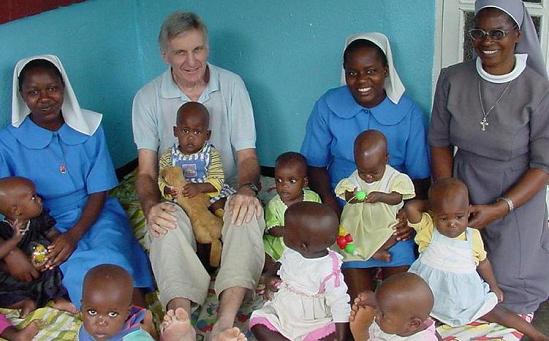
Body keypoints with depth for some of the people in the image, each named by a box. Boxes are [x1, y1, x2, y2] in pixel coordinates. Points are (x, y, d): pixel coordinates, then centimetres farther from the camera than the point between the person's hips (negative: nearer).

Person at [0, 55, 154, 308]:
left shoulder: (89, 126, 0)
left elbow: (99, 192, 0)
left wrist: (74, 234, -15)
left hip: (95, 215, 1)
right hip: (47, 228, -1)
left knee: (112, 262, -31)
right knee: (80, 273, -31)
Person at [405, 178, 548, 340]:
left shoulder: (473, 237, -5)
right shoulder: (428, 229, -13)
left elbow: (482, 262, 12)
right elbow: (410, 207, -29)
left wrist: (494, 287, 19)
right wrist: (429, 205, -12)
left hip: (465, 295, 1)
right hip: (431, 294, -1)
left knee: (496, 311, 1)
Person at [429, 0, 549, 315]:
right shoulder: (452, 79, -7)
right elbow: (440, 142, 2)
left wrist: (499, 209, -19)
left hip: (517, 196, -2)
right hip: (464, 187, 2)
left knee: (509, 282, 2)